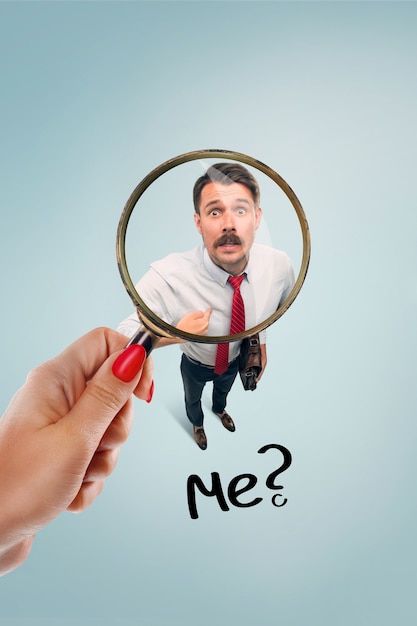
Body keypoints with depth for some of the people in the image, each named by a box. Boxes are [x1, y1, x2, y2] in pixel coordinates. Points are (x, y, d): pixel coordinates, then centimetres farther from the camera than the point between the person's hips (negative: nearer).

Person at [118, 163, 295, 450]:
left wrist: (262, 340, -7)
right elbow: (123, 337, -36)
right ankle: (197, 423, 69)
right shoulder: (167, 277, -44)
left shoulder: (281, 265, -31)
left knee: (224, 390, 38)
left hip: (236, 361, 3)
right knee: (193, 399, 33)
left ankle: (220, 409, 74)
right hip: (195, 367, -3)